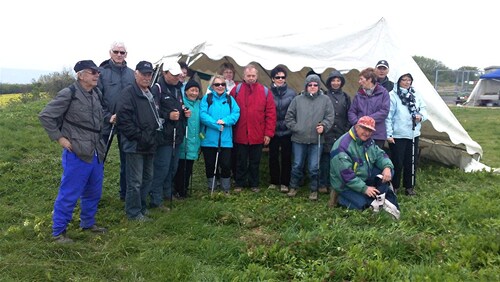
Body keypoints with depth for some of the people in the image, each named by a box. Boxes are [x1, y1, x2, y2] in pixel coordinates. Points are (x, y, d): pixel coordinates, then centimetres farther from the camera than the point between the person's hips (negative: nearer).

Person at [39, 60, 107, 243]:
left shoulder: (97, 94, 9)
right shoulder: (69, 94, -12)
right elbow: (45, 116, -11)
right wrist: (59, 138, -11)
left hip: (96, 153, 7)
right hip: (77, 153, -7)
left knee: (93, 192, 17)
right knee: (69, 194, 0)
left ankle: (88, 223, 35)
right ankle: (58, 231, 15)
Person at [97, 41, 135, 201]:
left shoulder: (132, 74, 7)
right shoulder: (102, 72, -5)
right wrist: (108, 116, -15)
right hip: (106, 122, -4)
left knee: (126, 159, 12)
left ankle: (125, 193, 25)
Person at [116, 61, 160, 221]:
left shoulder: (151, 94, 16)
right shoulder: (129, 93, -13)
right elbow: (123, 120, -20)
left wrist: (153, 137, 15)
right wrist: (140, 137, -19)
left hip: (149, 145, 9)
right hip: (135, 146, -9)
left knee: (148, 178, 18)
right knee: (135, 182, -1)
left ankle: (142, 206, 32)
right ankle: (133, 212, 12)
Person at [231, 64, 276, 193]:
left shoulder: (264, 91, 1)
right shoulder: (236, 90, 0)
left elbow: (271, 113, -1)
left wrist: (268, 133, -5)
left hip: (257, 135, 1)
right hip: (240, 135, -1)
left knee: (255, 162, 13)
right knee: (241, 161, 11)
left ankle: (254, 184, 26)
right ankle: (239, 183, 25)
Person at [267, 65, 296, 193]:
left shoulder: (292, 93, -2)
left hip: (287, 131, 0)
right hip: (273, 130, 0)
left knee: (286, 157, 7)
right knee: (273, 157, 9)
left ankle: (285, 183, 19)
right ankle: (274, 181, 24)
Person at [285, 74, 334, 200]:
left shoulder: (325, 100, 5)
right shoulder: (297, 100, 5)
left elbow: (330, 116, 1)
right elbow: (289, 116, 7)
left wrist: (324, 126, -15)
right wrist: (295, 127, -4)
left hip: (316, 140, -1)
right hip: (299, 139, 1)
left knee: (314, 167, 5)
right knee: (297, 165, 9)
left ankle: (314, 190, 20)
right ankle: (293, 187, 26)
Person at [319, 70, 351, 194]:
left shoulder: (345, 97, 13)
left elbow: (348, 115, 13)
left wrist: (347, 130, 6)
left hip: (341, 134, 3)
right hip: (327, 133, -3)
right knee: (325, 159, -3)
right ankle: (323, 184, 7)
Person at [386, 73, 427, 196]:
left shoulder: (415, 94, 8)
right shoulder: (393, 95, -11)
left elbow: (423, 109, 15)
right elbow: (388, 116, -12)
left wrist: (421, 116, -8)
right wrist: (389, 134, -14)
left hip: (413, 134, 6)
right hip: (398, 135, -6)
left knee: (411, 162, 13)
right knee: (397, 162, 1)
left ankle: (409, 186, 27)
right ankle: (394, 186, 16)